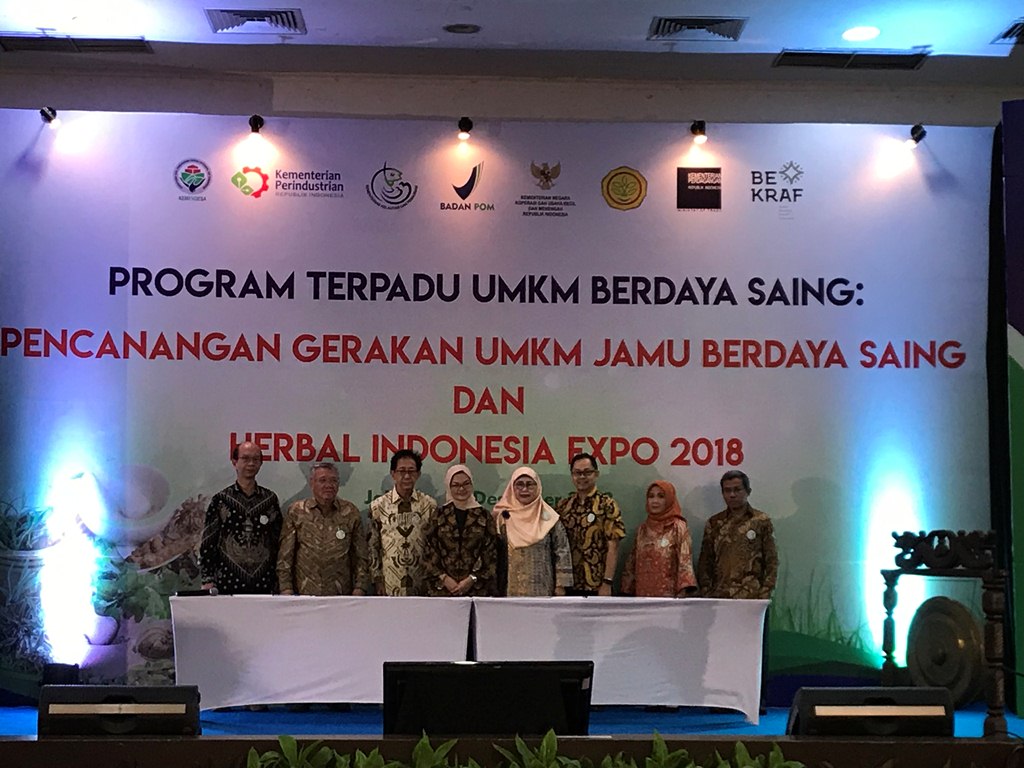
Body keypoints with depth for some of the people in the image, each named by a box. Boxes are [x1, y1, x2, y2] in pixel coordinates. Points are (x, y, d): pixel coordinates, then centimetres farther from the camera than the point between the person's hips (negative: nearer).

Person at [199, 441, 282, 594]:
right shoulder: (220, 500, 3)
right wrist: (207, 580, -5)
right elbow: (207, 543, 2)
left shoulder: (270, 499, 9)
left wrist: (279, 581, 7)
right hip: (228, 585, -2)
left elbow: (279, 541, 11)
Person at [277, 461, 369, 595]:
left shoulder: (350, 512, 4)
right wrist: (286, 588, -3)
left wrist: (359, 588, -3)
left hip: (341, 594, 1)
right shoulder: (296, 512, 2)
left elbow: (360, 555, 5)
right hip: (304, 593, 0)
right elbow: (285, 555, 2)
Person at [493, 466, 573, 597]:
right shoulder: (502, 517, 5)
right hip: (511, 590, 1)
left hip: (541, 589, -1)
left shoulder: (549, 518, 2)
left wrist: (560, 585, -3)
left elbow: (561, 552, 2)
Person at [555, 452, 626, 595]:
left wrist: (607, 582, -15)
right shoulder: (563, 506, 9)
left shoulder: (606, 504, -4)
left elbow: (613, 547, -9)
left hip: (596, 585, -4)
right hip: (568, 584, 4)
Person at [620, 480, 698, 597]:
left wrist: (682, 594, -23)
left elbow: (685, 560, -12)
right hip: (643, 593, 5)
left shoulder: (678, 527, -4)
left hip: (668, 594, -5)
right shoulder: (642, 528, 12)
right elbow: (632, 561, 14)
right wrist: (628, 590, 8)